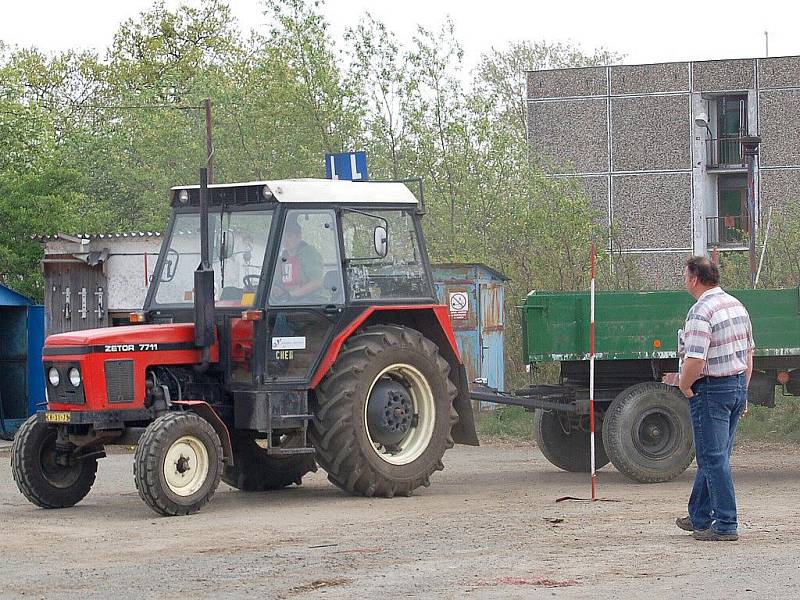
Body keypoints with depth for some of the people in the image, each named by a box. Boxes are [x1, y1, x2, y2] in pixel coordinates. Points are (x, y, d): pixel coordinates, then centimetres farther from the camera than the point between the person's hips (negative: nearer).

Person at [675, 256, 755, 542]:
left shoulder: (700, 313, -19)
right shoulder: (736, 306, 10)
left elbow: (694, 361, -26)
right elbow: (749, 353, 16)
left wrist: (684, 386, -8)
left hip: (711, 391, -9)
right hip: (738, 386, 9)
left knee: (714, 458, -4)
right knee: (714, 456, 17)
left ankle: (726, 525, -6)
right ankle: (700, 518, 27)